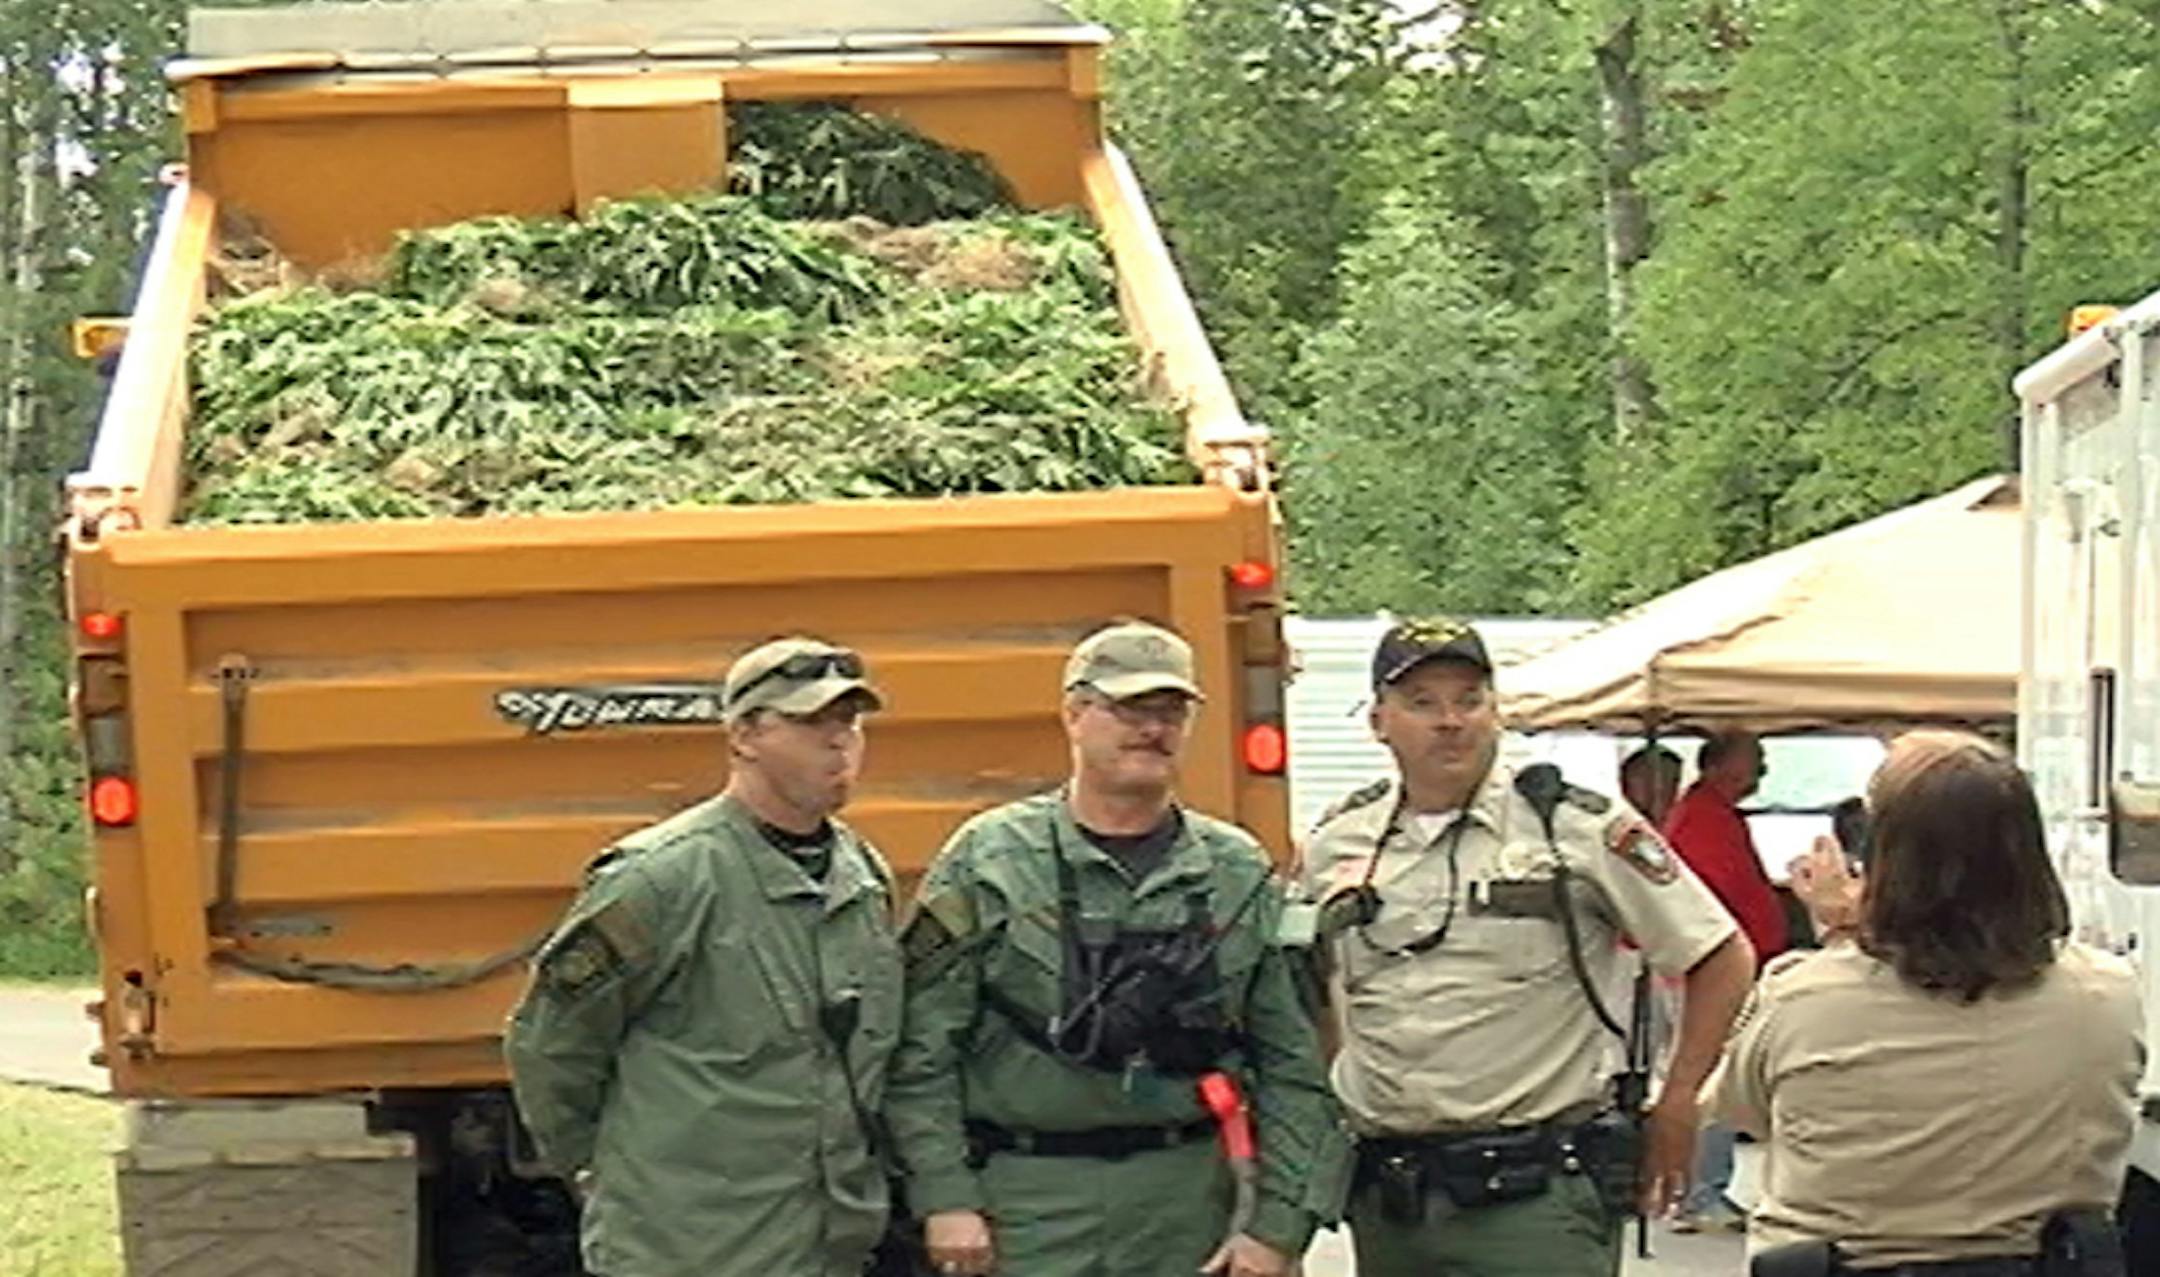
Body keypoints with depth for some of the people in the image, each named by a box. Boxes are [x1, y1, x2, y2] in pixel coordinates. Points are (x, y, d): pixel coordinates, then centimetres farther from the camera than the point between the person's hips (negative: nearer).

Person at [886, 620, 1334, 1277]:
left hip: (1188, 1199, 2)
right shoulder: (987, 860, 0)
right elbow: (922, 1055, -2)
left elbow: (1291, 1068, 7)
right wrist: (945, 1199, -9)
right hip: (1024, 1198, -2)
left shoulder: (1240, 874, 7)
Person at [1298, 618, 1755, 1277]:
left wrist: (1675, 1108, -2)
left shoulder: (1581, 829, -4)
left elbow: (1722, 957, 1)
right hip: (1383, 1196, 5)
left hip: (1537, 1197, -5)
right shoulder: (1336, 845, 9)